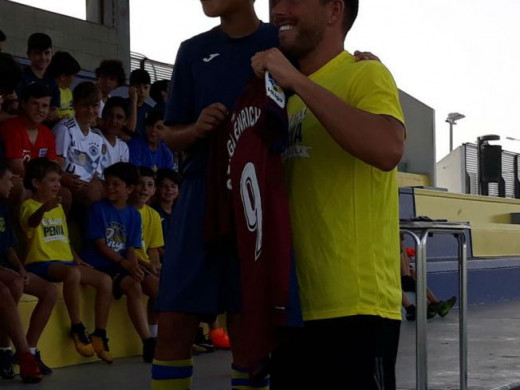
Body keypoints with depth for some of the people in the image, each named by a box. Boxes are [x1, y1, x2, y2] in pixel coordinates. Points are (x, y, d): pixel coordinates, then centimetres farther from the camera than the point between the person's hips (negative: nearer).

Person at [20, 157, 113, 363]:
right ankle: (77, 329, -24)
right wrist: (44, 208, -54)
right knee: (72, 274, -38)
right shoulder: (29, 205, -5)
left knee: (105, 280, -10)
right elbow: (32, 221, -31)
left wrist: (76, 258, 11)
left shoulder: (58, 208, 22)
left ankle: (99, 335, -4)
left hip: (65, 261, 8)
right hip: (41, 262, -8)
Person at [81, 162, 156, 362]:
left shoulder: (133, 214, 13)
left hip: (124, 265, 6)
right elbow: (100, 244, -8)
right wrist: (123, 262, -19)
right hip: (100, 265, -5)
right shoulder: (98, 208, 0)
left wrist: (135, 266, -16)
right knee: (133, 285, -30)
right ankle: (148, 342, -33)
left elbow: (132, 248, 7)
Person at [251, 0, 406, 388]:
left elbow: (388, 149, -26)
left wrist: (298, 81, -21)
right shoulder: (291, 97, 18)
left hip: (355, 308, -8)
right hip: (295, 303, 8)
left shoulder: (366, 74, -5)